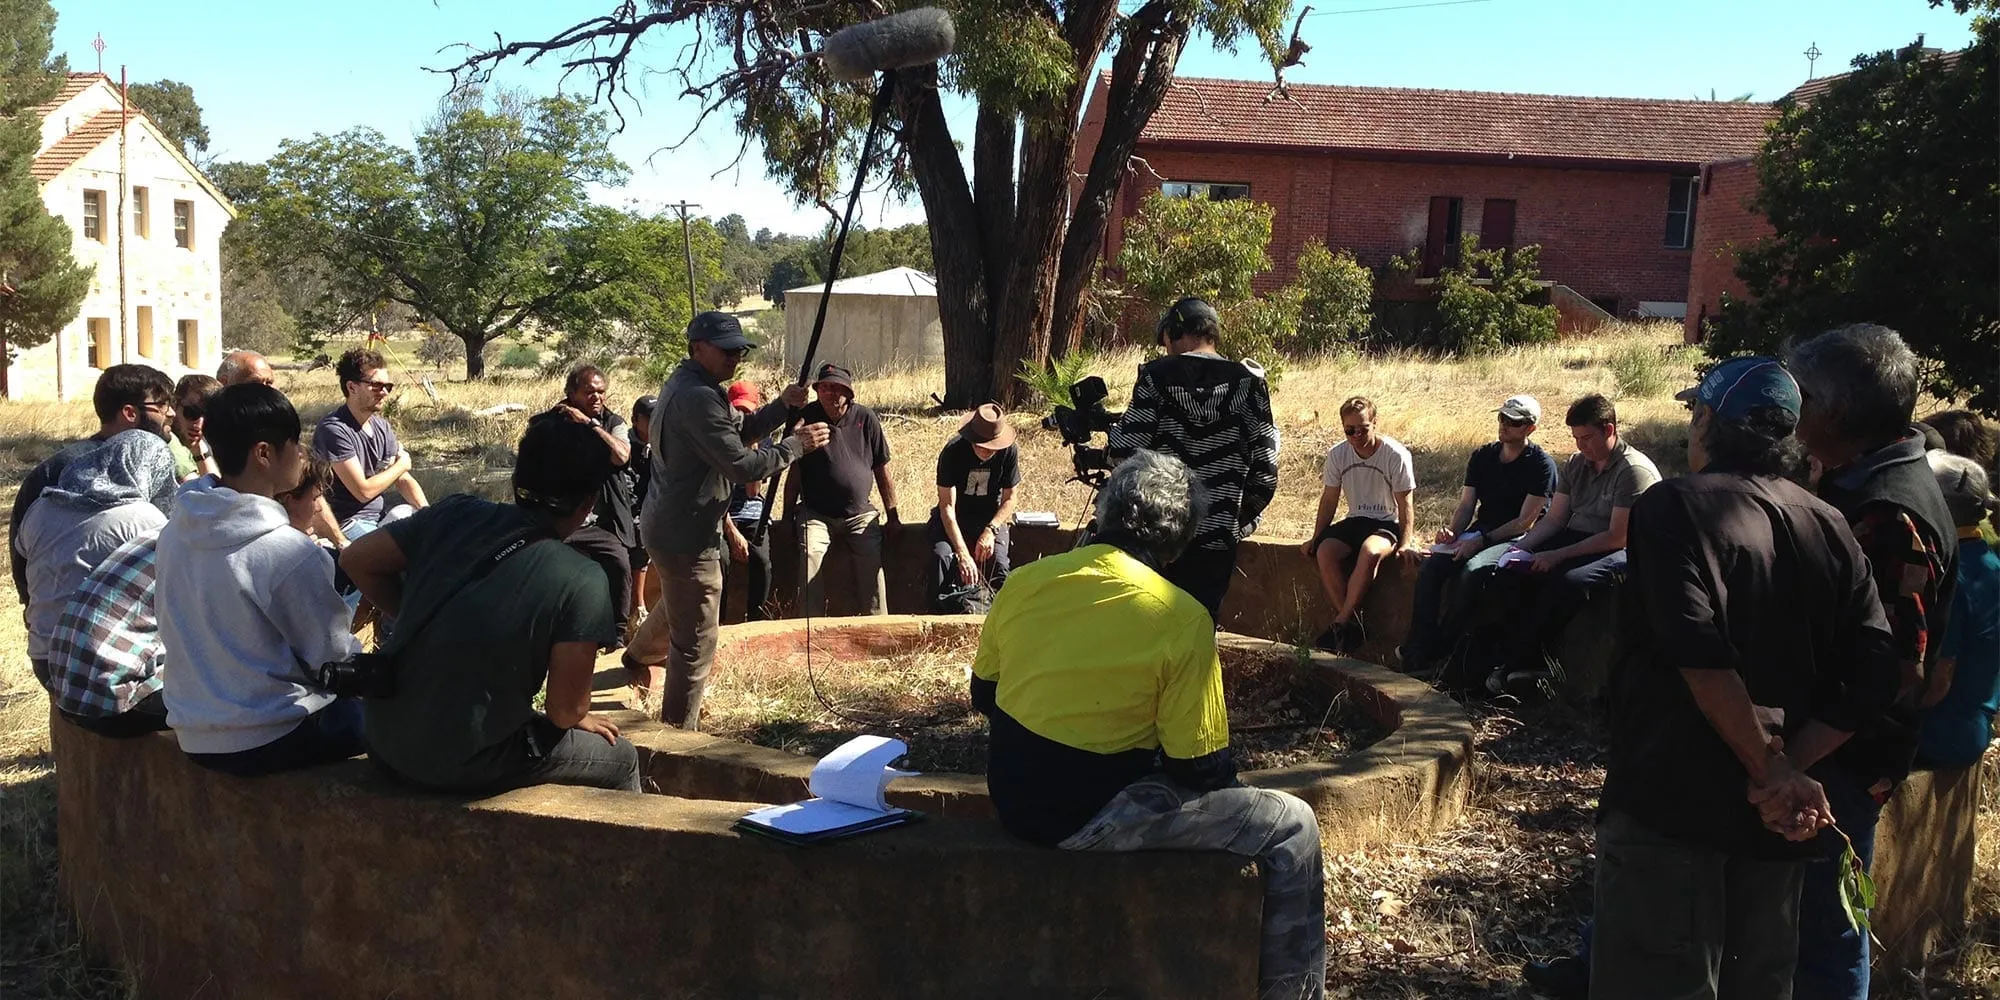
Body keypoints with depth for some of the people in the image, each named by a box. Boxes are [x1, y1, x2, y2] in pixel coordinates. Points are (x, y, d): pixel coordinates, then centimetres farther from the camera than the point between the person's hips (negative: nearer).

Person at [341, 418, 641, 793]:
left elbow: (356, 559, 4)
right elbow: (565, 710, -14)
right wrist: (580, 719, 9)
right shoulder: (581, 581, -17)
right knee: (621, 759, 18)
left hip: (383, 736, 6)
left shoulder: (456, 512, -4)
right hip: (461, 765, -6)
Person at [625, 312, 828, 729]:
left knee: (676, 605, 36)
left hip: (669, 526, 11)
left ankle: (639, 657, 58)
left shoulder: (683, 384, 10)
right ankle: (679, 736, 8)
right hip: (687, 535, -11)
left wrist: (783, 406, 0)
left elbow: (738, 430, 14)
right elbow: (740, 464, -27)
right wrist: (796, 445, -17)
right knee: (696, 643, -1)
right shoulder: (699, 397, -24)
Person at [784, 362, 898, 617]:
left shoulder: (866, 418, 4)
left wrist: (893, 516, 8)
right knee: (810, 556, -25)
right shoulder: (806, 419, 2)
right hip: (815, 514, 0)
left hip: (860, 514, 1)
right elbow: (795, 472, 7)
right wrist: (787, 518, 5)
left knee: (872, 563, -20)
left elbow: (882, 471, 10)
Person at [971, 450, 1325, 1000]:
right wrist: (1226, 772, 11)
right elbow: (1200, 768, -12)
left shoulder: (1023, 581, -1)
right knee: (1292, 828, 3)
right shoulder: (1182, 618, -15)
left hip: (1012, 799, 7)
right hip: (1090, 819, -7)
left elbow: (984, 695, 12)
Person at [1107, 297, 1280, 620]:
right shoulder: (1248, 382, 2)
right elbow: (1265, 472, -2)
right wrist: (1241, 520, 12)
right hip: (1217, 539, 1)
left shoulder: (1157, 375, -3)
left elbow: (1125, 451, -9)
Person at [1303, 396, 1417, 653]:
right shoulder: (1337, 455, 0)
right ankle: (1353, 624, -22)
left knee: (1370, 552, -37)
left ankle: (1340, 624, -29)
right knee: (1325, 552, -26)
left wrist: (1404, 544, -18)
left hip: (1387, 524, -4)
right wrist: (1316, 538, 5)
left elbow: (1405, 503, -9)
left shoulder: (1396, 455, -12)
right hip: (1355, 520, 5)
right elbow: (1329, 500, 9)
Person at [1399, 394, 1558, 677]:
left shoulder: (1541, 465, -6)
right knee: (1431, 564, -22)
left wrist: (1482, 540, -20)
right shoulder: (1482, 456, 12)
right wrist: (1453, 532, -11)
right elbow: (1466, 505, 10)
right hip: (1478, 534, 6)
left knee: (1473, 569, -34)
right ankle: (1419, 649, -28)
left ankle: (1438, 651, -24)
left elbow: (1525, 522, -11)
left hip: (1516, 540, -6)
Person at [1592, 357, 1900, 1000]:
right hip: (1773, 825, 6)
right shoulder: (1831, 529, 8)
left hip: (1674, 801, -6)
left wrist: (1772, 772, -14)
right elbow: (1873, 678, 0)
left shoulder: (1676, 505, -8)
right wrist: (1788, 770, -6)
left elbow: (1700, 656, -22)